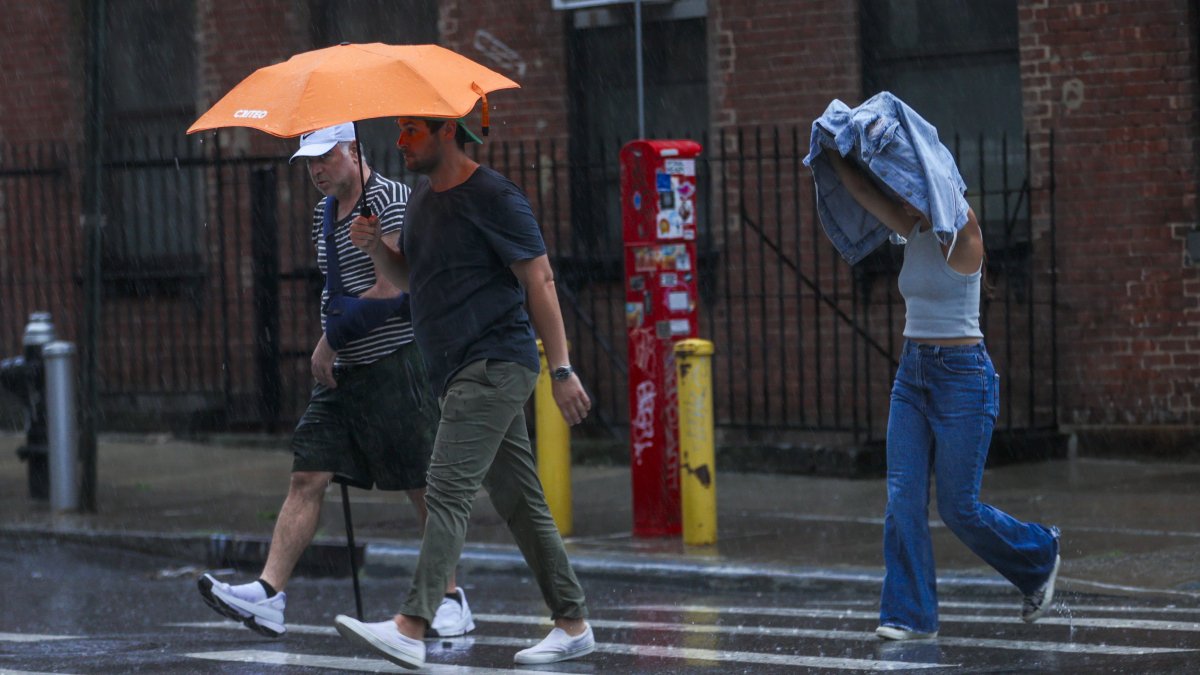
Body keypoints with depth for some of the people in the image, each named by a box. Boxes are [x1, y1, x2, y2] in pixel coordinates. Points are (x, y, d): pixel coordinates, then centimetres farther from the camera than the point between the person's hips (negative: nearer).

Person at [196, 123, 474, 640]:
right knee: (307, 477, -2)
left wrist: (332, 340, -11)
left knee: (423, 489, -1)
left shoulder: (389, 200, -11)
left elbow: (389, 291, -17)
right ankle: (268, 593, -7)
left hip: (395, 362, -8)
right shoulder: (324, 213, 15)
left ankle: (452, 601, 9)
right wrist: (331, 348, 12)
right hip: (343, 369, 8)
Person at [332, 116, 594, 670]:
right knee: (518, 500, 11)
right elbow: (409, 276, 25)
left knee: (447, 490, -18)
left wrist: (562, 369, -15)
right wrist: (375, 247, 3)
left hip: (494, 364, -9)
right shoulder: (424, 194, 16)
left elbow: (540, 282, -12)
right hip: (459, 370, 9)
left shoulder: (493, 198, -11)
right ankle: (573, 624, 16)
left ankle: (410, 629, -26)